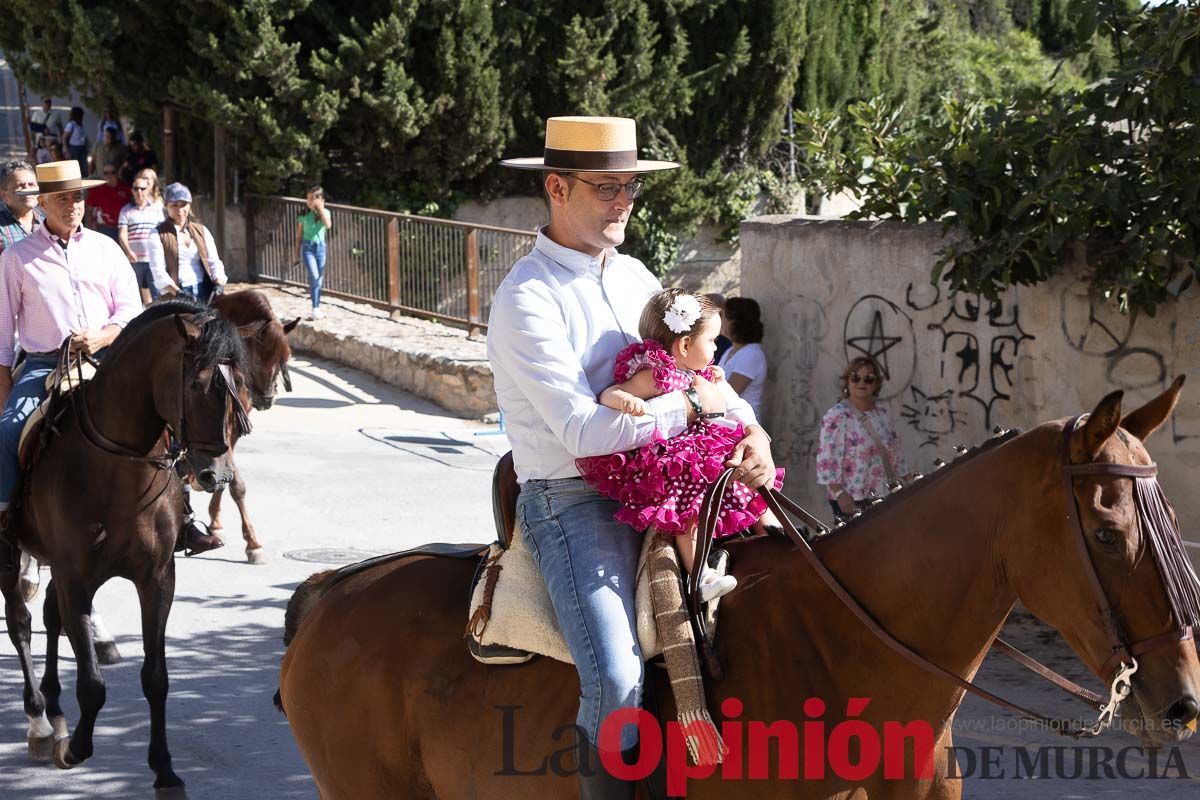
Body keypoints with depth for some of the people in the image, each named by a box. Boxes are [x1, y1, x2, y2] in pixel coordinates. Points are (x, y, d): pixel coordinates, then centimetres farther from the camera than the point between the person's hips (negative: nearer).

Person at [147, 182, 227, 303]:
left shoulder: (201, 231, 16)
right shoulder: (158, 234, 5)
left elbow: (214, 261, 11)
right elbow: (158, 270, -5)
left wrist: (219, 284, -10)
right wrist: (178, 292, -21)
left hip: (204, 292, 3)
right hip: (173, 295, -3)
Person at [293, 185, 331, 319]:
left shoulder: (325, 212, 2)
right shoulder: (304, 214, 1)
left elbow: (328, 225, -19)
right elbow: (299, 235, 8)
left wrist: (320, 208, -18)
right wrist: (297, 254, 8)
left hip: (320, 247, 2)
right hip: (308, 247, -2)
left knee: (319, 279, 7)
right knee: (314, 277, -17)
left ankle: (317, 309, 18)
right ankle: (315, 309, -18)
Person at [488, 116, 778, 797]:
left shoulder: (636, 277, 15)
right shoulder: (528, 298, -10)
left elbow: (701, 371, 15)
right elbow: (586, 431, -19)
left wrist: (752, 433, -6)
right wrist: (692, 405, -10)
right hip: (573, 503, -8)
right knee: (617, 679, -26)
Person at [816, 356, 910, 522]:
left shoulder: (881, 414, 12)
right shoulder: (837, 417, -9)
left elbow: (896, 455, 20)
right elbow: (828, 458, -16)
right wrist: (839, 493, -23)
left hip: (885, 497, 6)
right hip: (853, 502, -6)